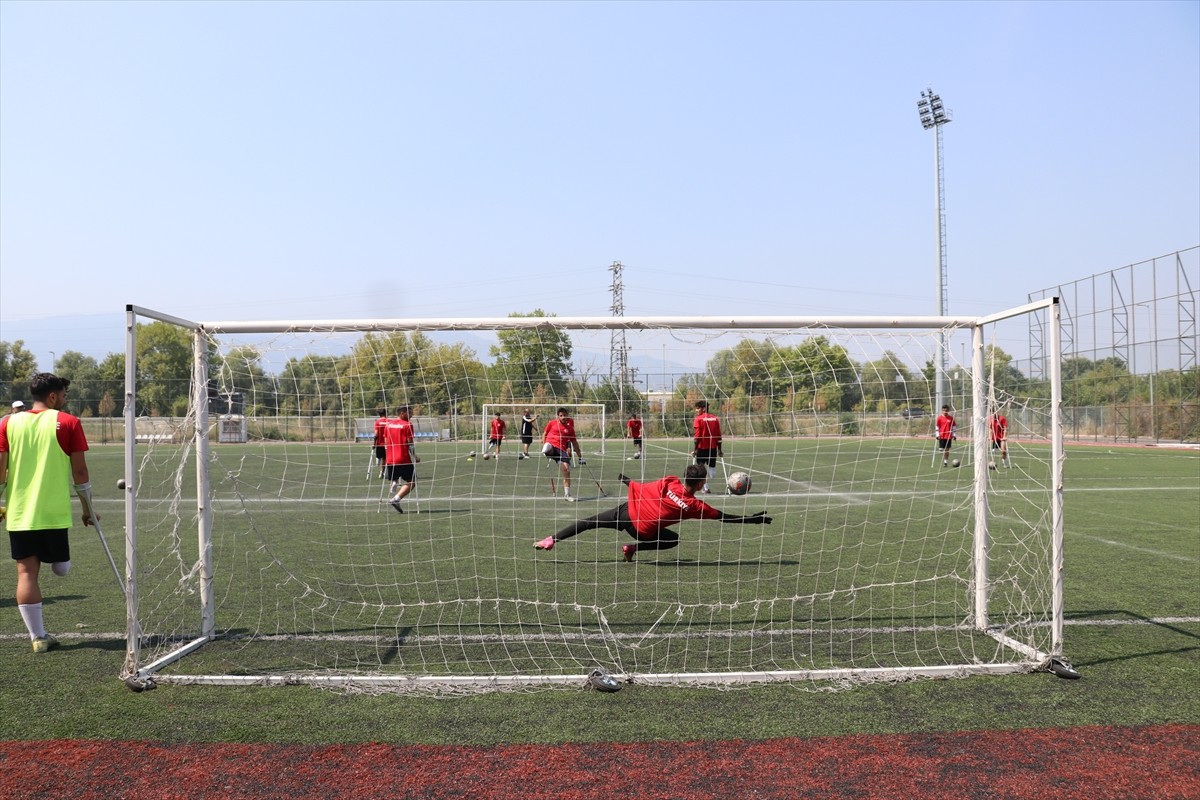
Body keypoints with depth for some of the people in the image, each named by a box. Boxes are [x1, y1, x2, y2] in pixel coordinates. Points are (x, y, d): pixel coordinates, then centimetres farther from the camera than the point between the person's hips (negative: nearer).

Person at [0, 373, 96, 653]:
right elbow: (80, 472, -2)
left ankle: (38, 637, 9)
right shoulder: (68, 423, -3)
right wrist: (88, 509, 8)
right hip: (54, 514, -3)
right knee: (61, 569, 20)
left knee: (27, 573, 7)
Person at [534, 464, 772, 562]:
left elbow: (643, 487, 5)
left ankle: (552, 540, 9)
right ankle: (633, 548, 5)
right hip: (643, 531, -2)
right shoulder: (694, 505, -9)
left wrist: (628, 481, 25)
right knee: (673, 540, 20)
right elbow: (723, 517, -2)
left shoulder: (669, 482, -5)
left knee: (589, 522, 16)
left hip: (627, 510, 3)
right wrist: (753, 519, 6)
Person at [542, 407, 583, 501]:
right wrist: (543, 444, -1)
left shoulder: (570, 428, 13)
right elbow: (544, 434, 15)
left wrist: (580, 456, 21)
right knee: (548, 448, -39)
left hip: (561, 449, 0)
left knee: (566, 469, -5)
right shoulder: (552, 423, 9)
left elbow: (574, 443, 20)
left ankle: (567, 495, 2)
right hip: (551, 444, 0)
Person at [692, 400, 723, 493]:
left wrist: (695, 449, -8)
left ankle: (705, 488, 2)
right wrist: (719, 449, 11)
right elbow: (719, 436, 5)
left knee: (701, 467, 6)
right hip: (713, 447, 3)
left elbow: (697, 436, -12)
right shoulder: (715, 418, 5)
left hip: (702, 447, -3)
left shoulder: (698, 419, -7)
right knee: (712, 467, 13)